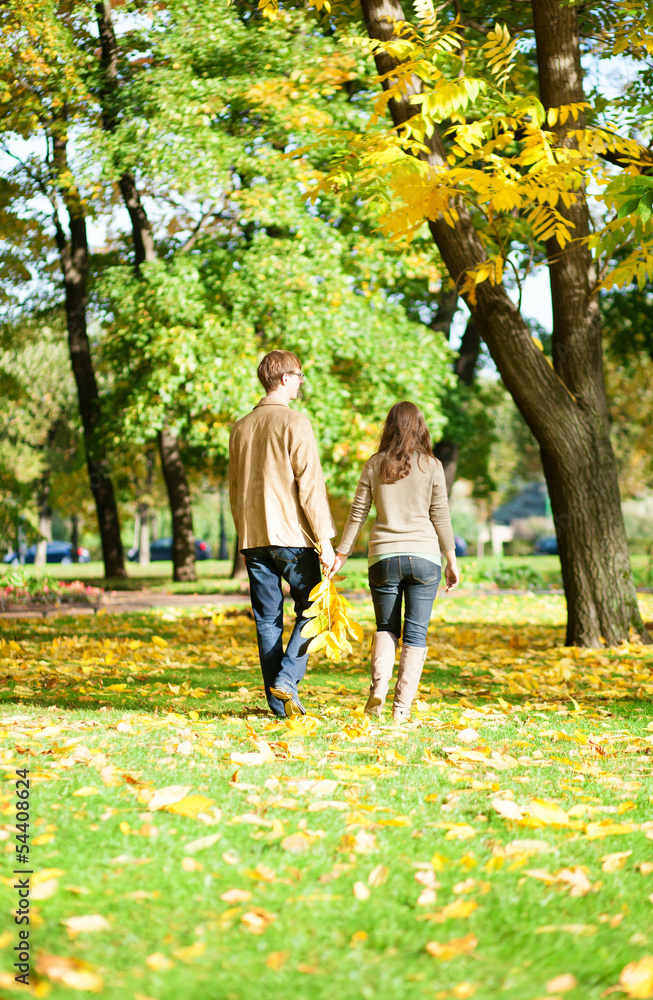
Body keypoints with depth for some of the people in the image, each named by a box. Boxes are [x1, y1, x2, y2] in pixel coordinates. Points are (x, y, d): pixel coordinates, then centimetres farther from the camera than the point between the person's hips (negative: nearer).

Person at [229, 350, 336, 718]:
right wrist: (325, 540, -11)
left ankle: (280, 701, 7)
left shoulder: (241, 427, 13)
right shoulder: (295, 422, -7)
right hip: (291, 536, -6)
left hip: (252, 537, 6)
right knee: (311, 608, 6)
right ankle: (286, 679, -10)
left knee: (267, 619, 7)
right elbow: (310, 485, -12)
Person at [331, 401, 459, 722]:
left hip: (384, 557, 1)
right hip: (424, 557, -1)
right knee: (416, 634, 4)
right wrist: (452, 560, 9)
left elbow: (357, 513, 4)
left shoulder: (374, 465, 3)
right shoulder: (432, 467, 0)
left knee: (386, 628, 15)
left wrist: (341, 554, 11)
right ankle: (402, 706, 0)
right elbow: (441, 518, 1)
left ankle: (379, 684, -9)